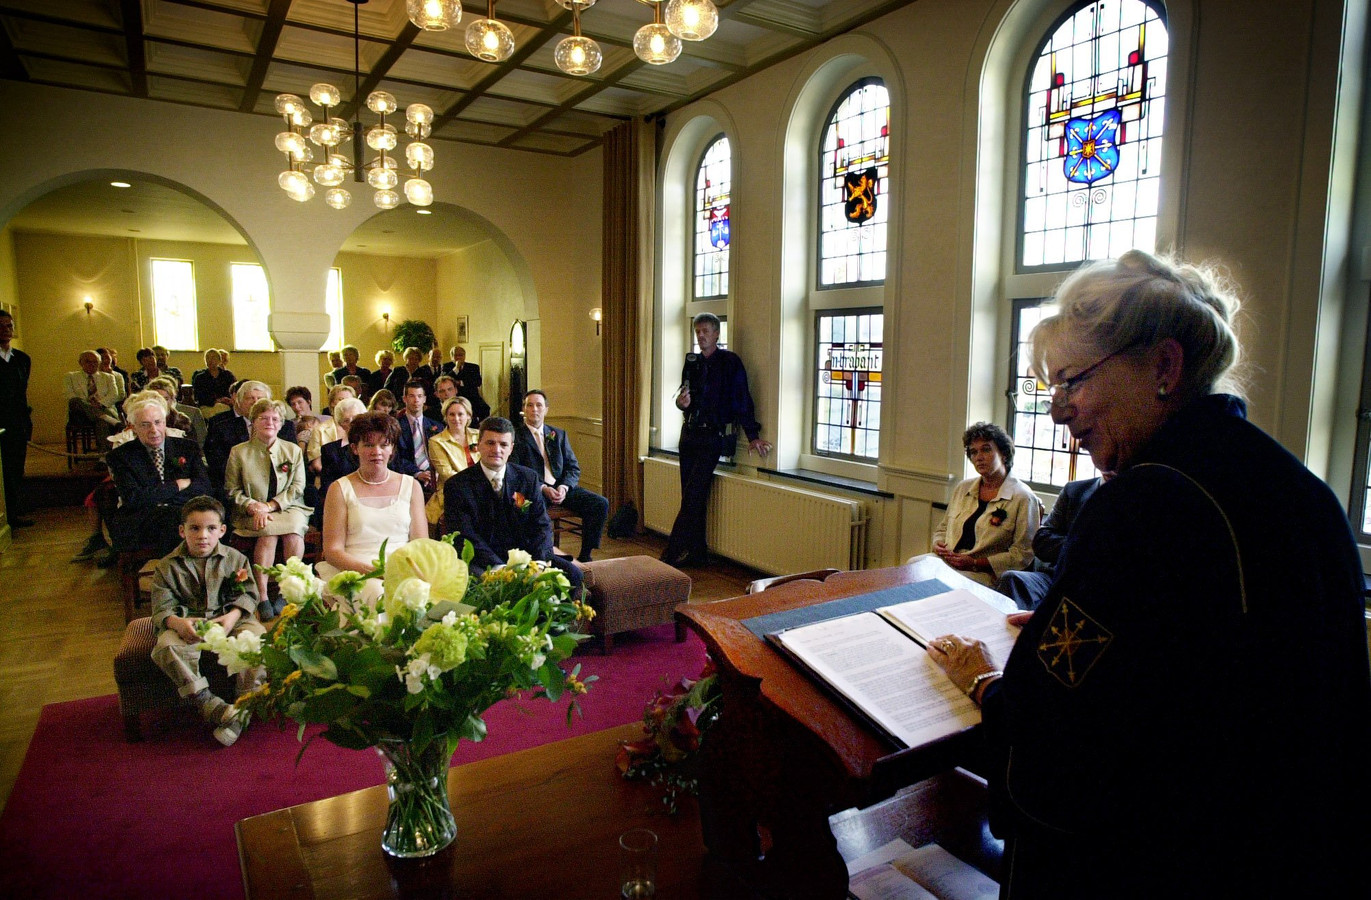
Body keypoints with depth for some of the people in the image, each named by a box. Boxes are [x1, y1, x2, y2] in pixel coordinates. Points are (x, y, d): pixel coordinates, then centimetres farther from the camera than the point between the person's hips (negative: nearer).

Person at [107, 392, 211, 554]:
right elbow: (133, 498, -4)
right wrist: (177, 485, -1)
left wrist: (157, 495, -5)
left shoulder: (187, 447, 16)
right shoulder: (120, 456, 10)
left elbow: (204, 487, 4)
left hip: (185, 515, 2)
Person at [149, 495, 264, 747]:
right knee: (166, 647, -33)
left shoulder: (235, 559, 6)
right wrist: (179, 623, -24)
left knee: (257, 636, -30)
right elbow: (161, 608, -1)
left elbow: (248, 594, 5)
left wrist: (232, 616, -17)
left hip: (228, 618, 0)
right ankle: (206, 702, -27)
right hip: (187, 624, 0)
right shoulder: (168, 566, 4)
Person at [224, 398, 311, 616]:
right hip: (252, 513, -1)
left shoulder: (293, 450, 11)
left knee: (294, 531, -33)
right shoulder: (239, 452, 8)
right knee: (268, 532, -34)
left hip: (288, 508, 1)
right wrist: (252, 507, -14)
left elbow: (297, 488, 3)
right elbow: (232, 490, 5)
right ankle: (262, 596, -32)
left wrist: (270, 505, -12)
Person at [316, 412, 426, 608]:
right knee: (378, 592, -36)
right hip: (355, 572, -2)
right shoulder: (340, 489, 8)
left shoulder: (411, 486, 15)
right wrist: (370, 569, -15)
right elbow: (332, 551, 2)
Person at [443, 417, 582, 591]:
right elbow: (466, 537, -10)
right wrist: (501, 568, -24)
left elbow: (542, 526, 6)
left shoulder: (529, 478, 8)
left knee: (572, 573, -17)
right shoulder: (456, 485, -2)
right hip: (483, 561, -3)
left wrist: (538, 563, -14)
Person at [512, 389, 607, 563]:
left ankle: (585, 556, -8)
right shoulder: (515, 436, 6)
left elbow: (573, 468, 14)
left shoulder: (559, 435, 20)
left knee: (601, 504, -17)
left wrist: (564, 487, -8)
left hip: (561, 486, 5)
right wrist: (543, 488, -17)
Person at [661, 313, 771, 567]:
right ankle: (697, 553, 16)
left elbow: (741, 400, -9)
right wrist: (681, 402, -4)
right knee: (691, 497, 7)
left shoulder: (730, 362, -6)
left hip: (713, 437, -6)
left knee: (693, 497, -9)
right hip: (689, 434, 6)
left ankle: (671, 554, -4)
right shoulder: (692, 362, 11)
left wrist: (753, 436, -12)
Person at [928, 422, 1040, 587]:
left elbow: (1023, 555, -7)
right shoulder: (963, 488, 16)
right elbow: (943, 528, 25)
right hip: (946, 562, 6)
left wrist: (975, 563, -14)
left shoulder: (1022, 498, -3)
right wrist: (938, 545, 1)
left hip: (984, 574, -6)